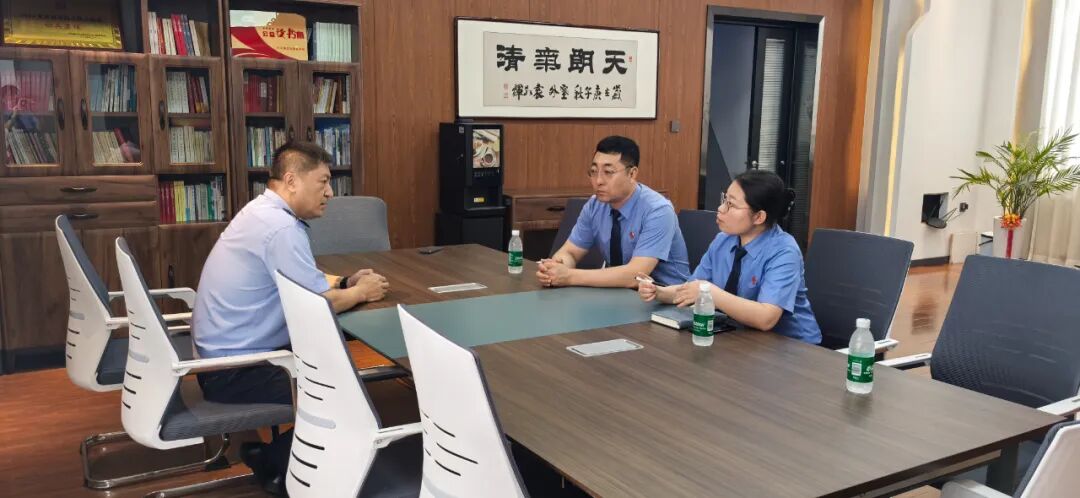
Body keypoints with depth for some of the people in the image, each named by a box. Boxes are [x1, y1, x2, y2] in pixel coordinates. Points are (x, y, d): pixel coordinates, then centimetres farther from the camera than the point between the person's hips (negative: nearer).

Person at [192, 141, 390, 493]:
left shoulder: (263, 211, 10)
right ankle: (274, 466, 9)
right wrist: (361, 293, -2)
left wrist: (346, 282, 5)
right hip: (234, 370, -10)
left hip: (227, 353, 10)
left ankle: (267, 446, 20)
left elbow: (305, 283, 19)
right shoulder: (281, 227, -23)